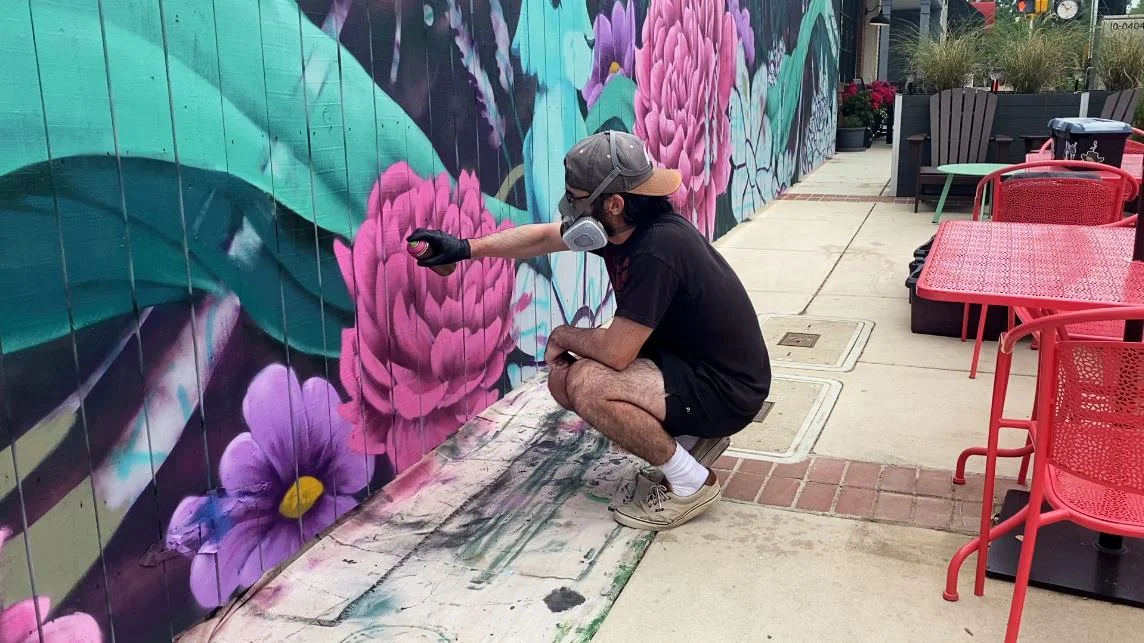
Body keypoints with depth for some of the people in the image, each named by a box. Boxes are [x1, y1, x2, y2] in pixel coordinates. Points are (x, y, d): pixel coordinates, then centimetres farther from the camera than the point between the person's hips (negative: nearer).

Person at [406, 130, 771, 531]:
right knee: (562, 379, 6)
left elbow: (615, 351, -29)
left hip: (725, 390, -9)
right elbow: (543, 236, 12)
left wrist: (563, 335, -9)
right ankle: (692, 440, 13)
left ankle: (692, 483, -7)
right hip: (686, 363, 9)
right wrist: (467, 248, 8)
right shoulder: (619, 225, -4)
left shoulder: (658, 249, -31)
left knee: (587, 385, -27)